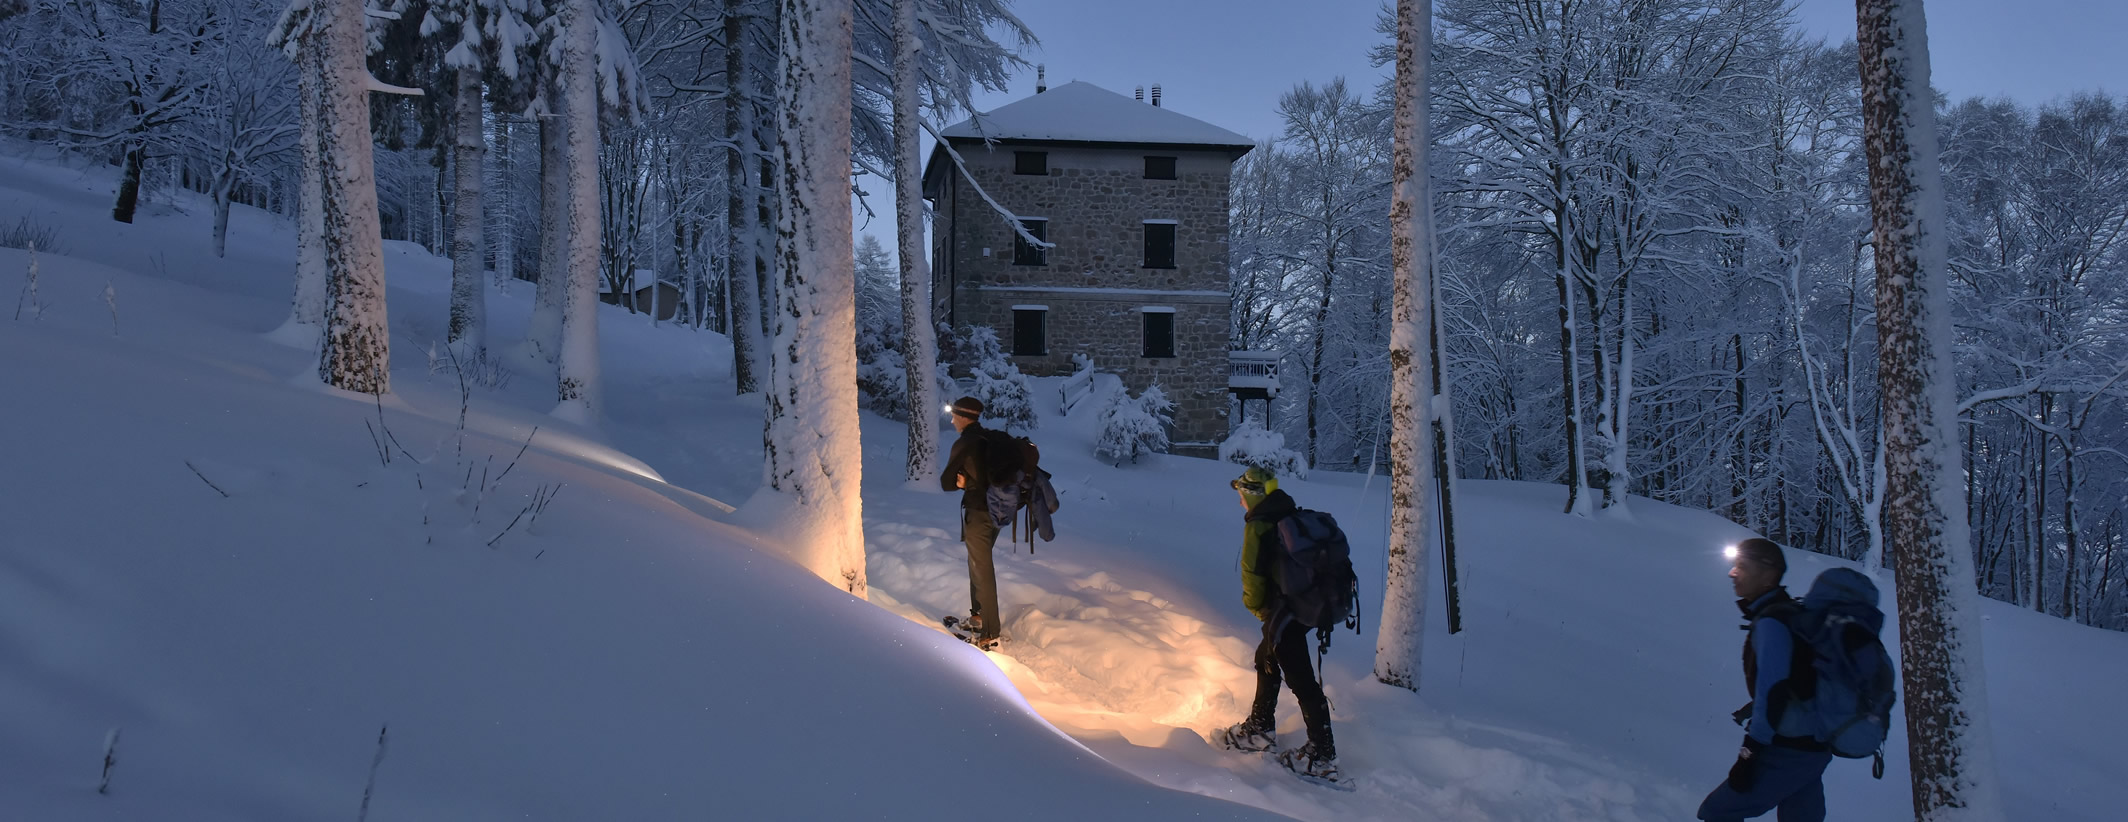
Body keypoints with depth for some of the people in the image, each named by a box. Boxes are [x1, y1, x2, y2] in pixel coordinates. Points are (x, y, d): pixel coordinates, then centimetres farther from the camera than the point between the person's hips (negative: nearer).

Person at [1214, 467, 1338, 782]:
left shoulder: (1259, 525, -12)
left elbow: (1253, 573, -14)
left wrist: (1255, 604, 4)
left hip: (1282, 610, -9)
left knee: (1300, 678, -7)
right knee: (1266, 658, 25)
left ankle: (1322, 756, -6)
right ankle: (1260, 727, 36)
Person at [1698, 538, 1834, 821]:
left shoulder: (1771, 622, -16)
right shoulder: (1791, 614, 13)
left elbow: (1772, 691, -21)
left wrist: (1749, 754, -19)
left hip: (1789, 752, -10)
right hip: (1814, 747, 10)